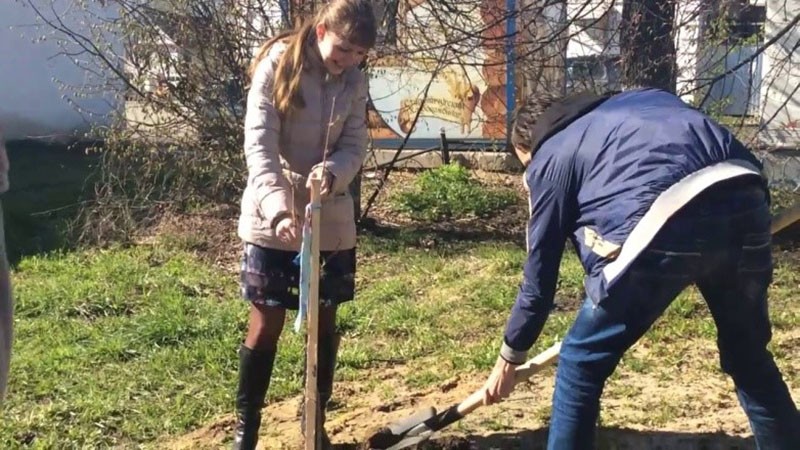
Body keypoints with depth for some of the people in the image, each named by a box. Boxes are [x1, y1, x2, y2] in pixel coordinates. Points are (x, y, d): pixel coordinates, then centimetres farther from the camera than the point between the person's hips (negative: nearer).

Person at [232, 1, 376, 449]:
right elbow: (259, 145, -20)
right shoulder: (277, 65, -12)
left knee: (325, 320, 11)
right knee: (267, 323, 1)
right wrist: (278, 207, -34)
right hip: (273, 217, -4)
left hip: (331, 218, 4)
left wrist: (333, 173, -23)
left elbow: (356, 146, 0)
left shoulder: (355, 81, 2)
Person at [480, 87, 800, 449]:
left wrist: (509, 360, 34)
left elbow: (540, 276, 22)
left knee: (580, 363, 15)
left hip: (668, 225, -6)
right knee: (749, 357, 28)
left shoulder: (551, 157, 21)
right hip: (746, 200, 6)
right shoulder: (643, 99, 35)